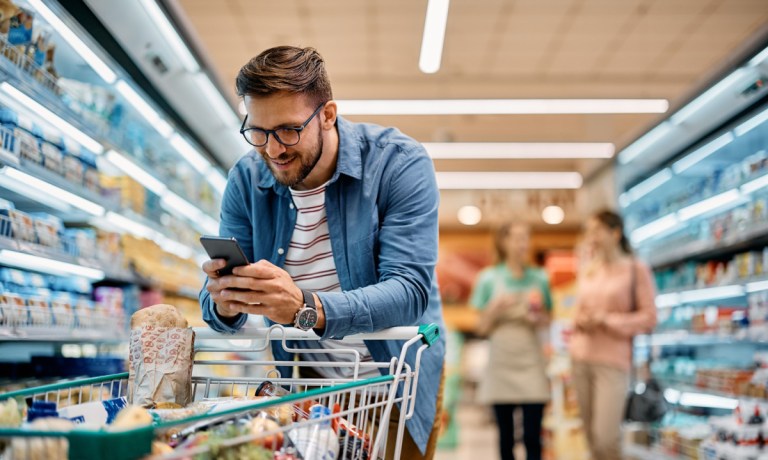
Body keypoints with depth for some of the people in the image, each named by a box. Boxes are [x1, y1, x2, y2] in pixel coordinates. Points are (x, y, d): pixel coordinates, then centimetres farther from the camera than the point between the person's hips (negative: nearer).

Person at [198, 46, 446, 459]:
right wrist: (224, 303, -33)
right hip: (303, 381, 3)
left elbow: (409, 291, -29)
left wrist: (306, 309, -46)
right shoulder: (245, 181, -8)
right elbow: (219, 312, -7)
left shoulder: (398, 162, -19)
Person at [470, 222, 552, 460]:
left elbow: (546, 319, 14)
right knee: (506, 436, 7)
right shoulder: (489, 278, 0)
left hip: (531, 364, 1)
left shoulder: (540, 278, 4)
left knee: (532, 437, -4)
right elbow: (482, 328, 1)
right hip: (501, 363, 0)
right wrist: (495, 308, -17)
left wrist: (539, 319, -8)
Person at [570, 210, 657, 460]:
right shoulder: (587, 271, 13)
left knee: (606, 439, -12)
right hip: (581, 359, 5)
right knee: (592, 439, 7)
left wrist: (606, 320, -14)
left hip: (613, 360, -5)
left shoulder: (636, 270, -2)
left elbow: (649, 318, -5)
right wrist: (579, 321, -2)